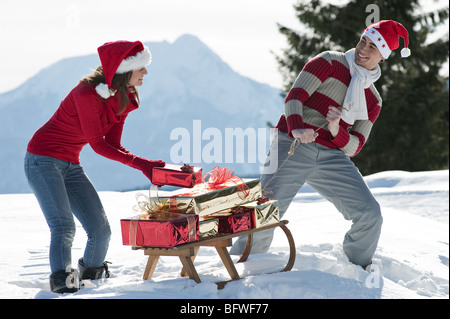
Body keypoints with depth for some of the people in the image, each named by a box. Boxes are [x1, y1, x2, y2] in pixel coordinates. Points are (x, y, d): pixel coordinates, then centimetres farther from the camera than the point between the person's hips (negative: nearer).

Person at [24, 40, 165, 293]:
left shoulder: (124, 99, 3)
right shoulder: (89, 93, -23)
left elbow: (113, 146, 2)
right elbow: (98, 144, -19)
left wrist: (146, 164, -13)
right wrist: (139, 163, -20)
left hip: (71, 166, 8)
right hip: (43, 160, -8)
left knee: (101, 229, 4)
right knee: (64, 227, -20)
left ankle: (92, 273, 28)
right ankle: (62, 282, -16)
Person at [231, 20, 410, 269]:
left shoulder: (372, 101, 17)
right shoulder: (329, 62, 5)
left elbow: (353, 148, 8)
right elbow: (295, 96, -7)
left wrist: (336, 130, -15)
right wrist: (296, 128, -27)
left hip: (331, 158, 4)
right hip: (293, 146, -4)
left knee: (370, 215, -9)